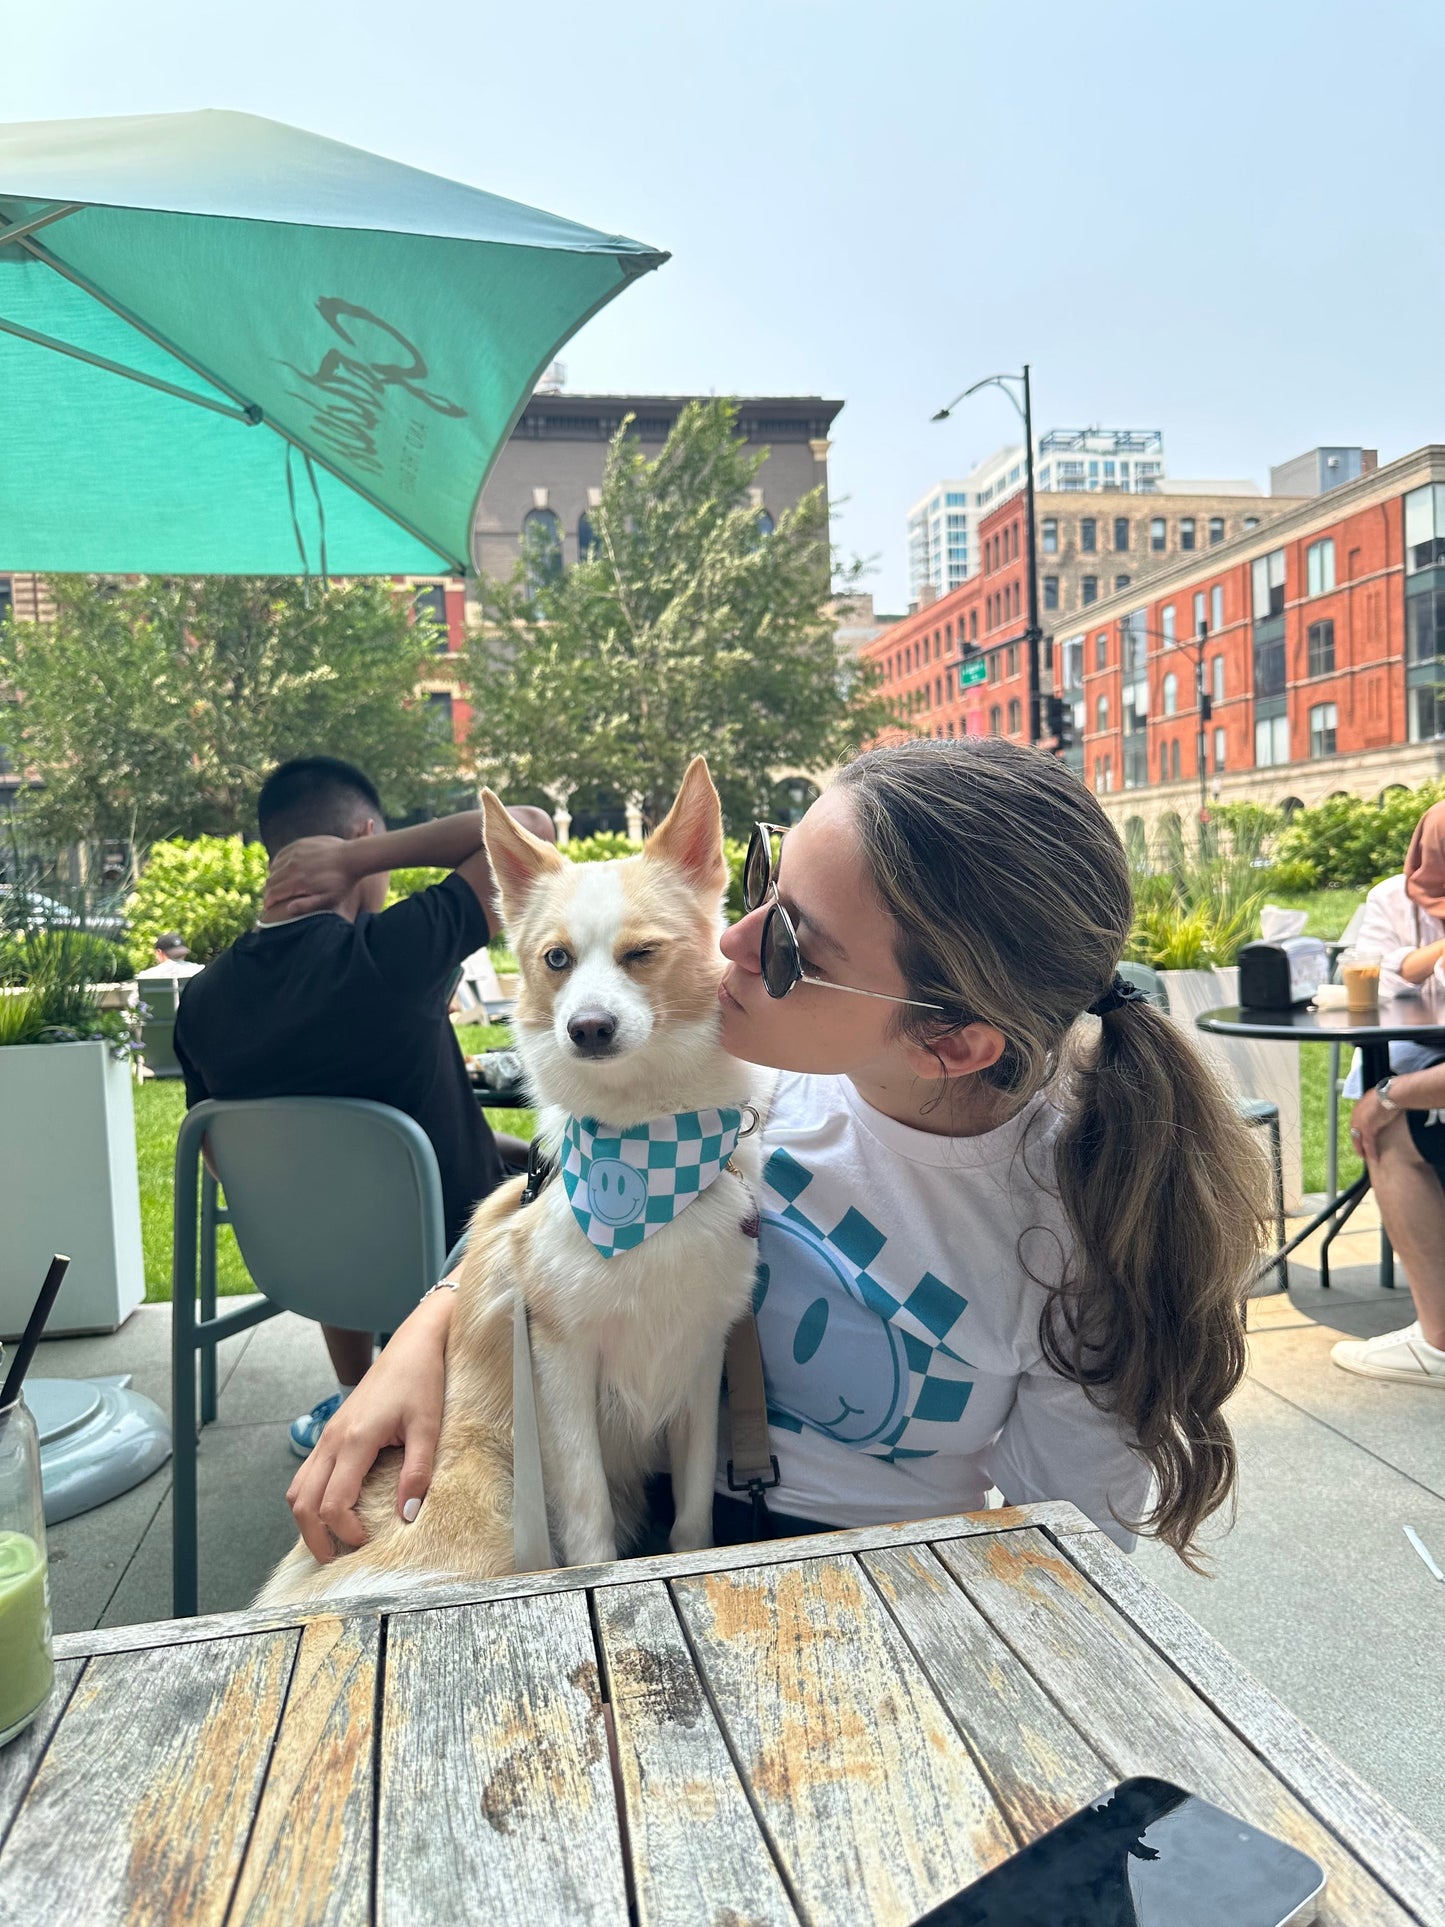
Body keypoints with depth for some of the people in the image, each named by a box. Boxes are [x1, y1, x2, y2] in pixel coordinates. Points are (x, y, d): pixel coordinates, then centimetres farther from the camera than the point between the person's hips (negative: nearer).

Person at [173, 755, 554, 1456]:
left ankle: (351, 1405, 44)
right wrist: (355, 859, -24)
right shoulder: (391, 951, -30)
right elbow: (530, 827, -23)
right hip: (459, 1252, -4)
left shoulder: (201, 1002, -12)